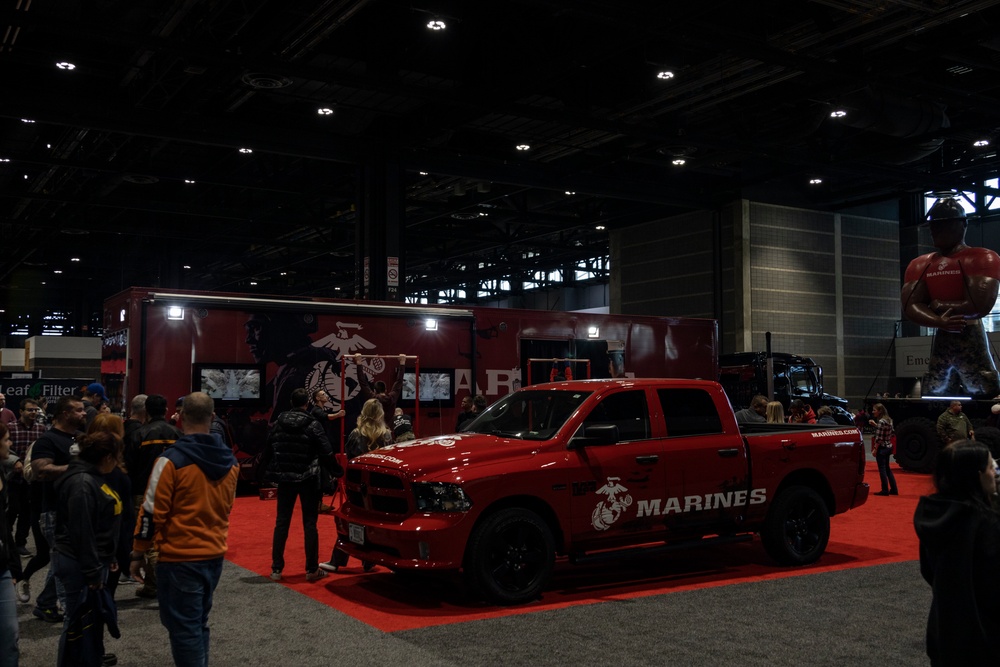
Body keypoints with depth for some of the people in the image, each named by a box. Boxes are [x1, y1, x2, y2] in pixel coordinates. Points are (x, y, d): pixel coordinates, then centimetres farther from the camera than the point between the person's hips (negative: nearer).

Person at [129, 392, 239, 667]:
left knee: (184, 628, 0)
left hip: (179, 559, -6)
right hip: (215, 556, 6)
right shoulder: (229, 461, 4)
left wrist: (139, 553, -3)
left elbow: (152, 512, -12)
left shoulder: (172, 459, -15)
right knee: (199, 623, 19)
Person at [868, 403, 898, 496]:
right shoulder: (889, 420, 8)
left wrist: (875, 449, -14)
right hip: (888, 447, 9)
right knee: (887, 468, 18)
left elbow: (879, 438, -20)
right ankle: (894, 489, 21)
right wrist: (875, 424, 11)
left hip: (882, 448, -9)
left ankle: (885, 490, 5)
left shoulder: (881, 422, -18)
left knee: (882, 469, 0)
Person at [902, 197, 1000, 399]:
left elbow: (979, 306, -15)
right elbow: (910, 307, 0)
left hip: (972, 342, -5)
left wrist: (938, 306, -3)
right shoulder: (919, 265, 12)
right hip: (939, 343, 6)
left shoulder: (982, 259, -3)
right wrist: (939, 322, -19)